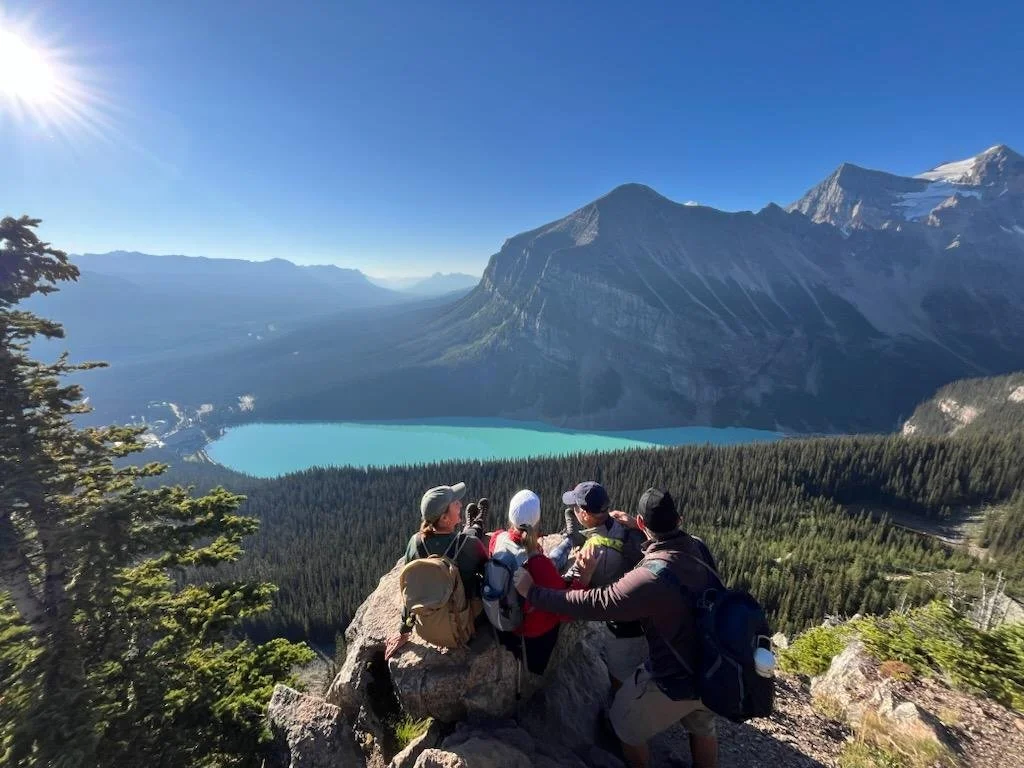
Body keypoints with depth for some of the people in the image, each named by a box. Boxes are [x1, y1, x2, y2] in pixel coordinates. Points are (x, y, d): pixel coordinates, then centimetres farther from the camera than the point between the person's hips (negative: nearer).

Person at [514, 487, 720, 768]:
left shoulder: (651, 578, -35)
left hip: (675, 680, -6)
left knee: (625, 724, 22)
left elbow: (593, 603, -32)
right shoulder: (698, 547, -14)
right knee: (702, 727, 34)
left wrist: (532, 592, -23)